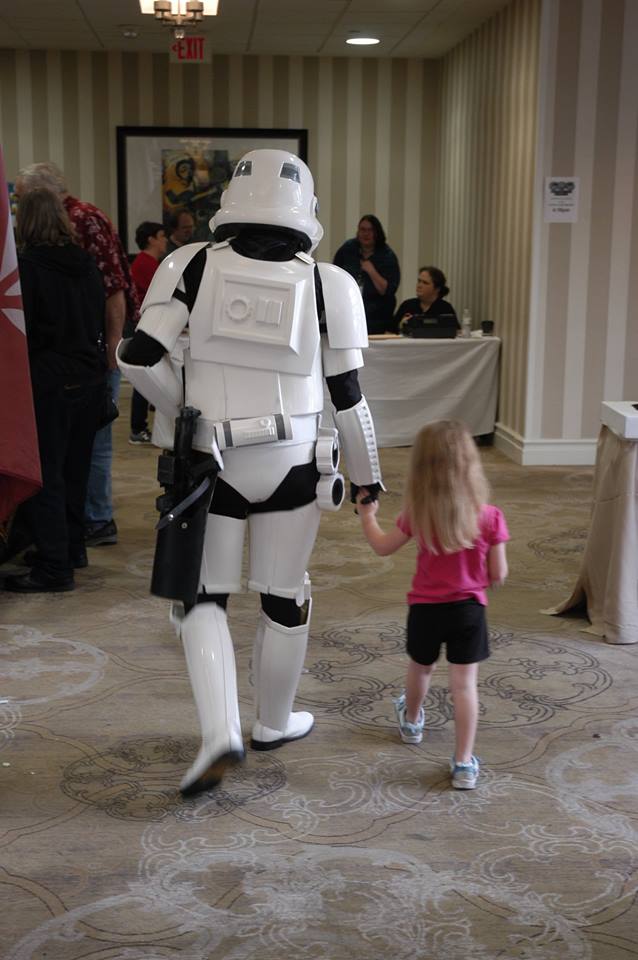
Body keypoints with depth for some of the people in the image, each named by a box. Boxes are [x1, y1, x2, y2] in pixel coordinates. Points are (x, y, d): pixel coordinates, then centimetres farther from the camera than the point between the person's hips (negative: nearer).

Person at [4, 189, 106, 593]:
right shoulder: (86, 263, 7)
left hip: (49, 380, -7)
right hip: (91, 376, 7)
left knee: (45, 472, -2)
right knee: (75, 466, 17)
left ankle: (54, 567, -1)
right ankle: (72, 547, 29)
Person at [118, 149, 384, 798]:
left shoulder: (194, 266, -6)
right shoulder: (326, 285, -6)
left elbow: (138, 357, -10)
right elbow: (347, 394, -3)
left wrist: (184, 409, 8)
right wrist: (368, 475, 10)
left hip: (213, 461, 0)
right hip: (293, 463, 0)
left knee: (203, 596, 12)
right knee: (284, 599, 15)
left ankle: (220, 733, -3)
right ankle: (274, 723, 31)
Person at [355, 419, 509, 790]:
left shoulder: (417, 516, -12)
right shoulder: (490, 517, -16)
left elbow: (383, 547, 4)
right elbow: (498, 575, -10)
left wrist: (368, 515, 20)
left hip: (425, 608, 2)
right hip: (468, 609, -2)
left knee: (421, 669, 25)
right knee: (465, 683, 3)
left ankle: (412, 720, 52)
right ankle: (464, 763, 2)